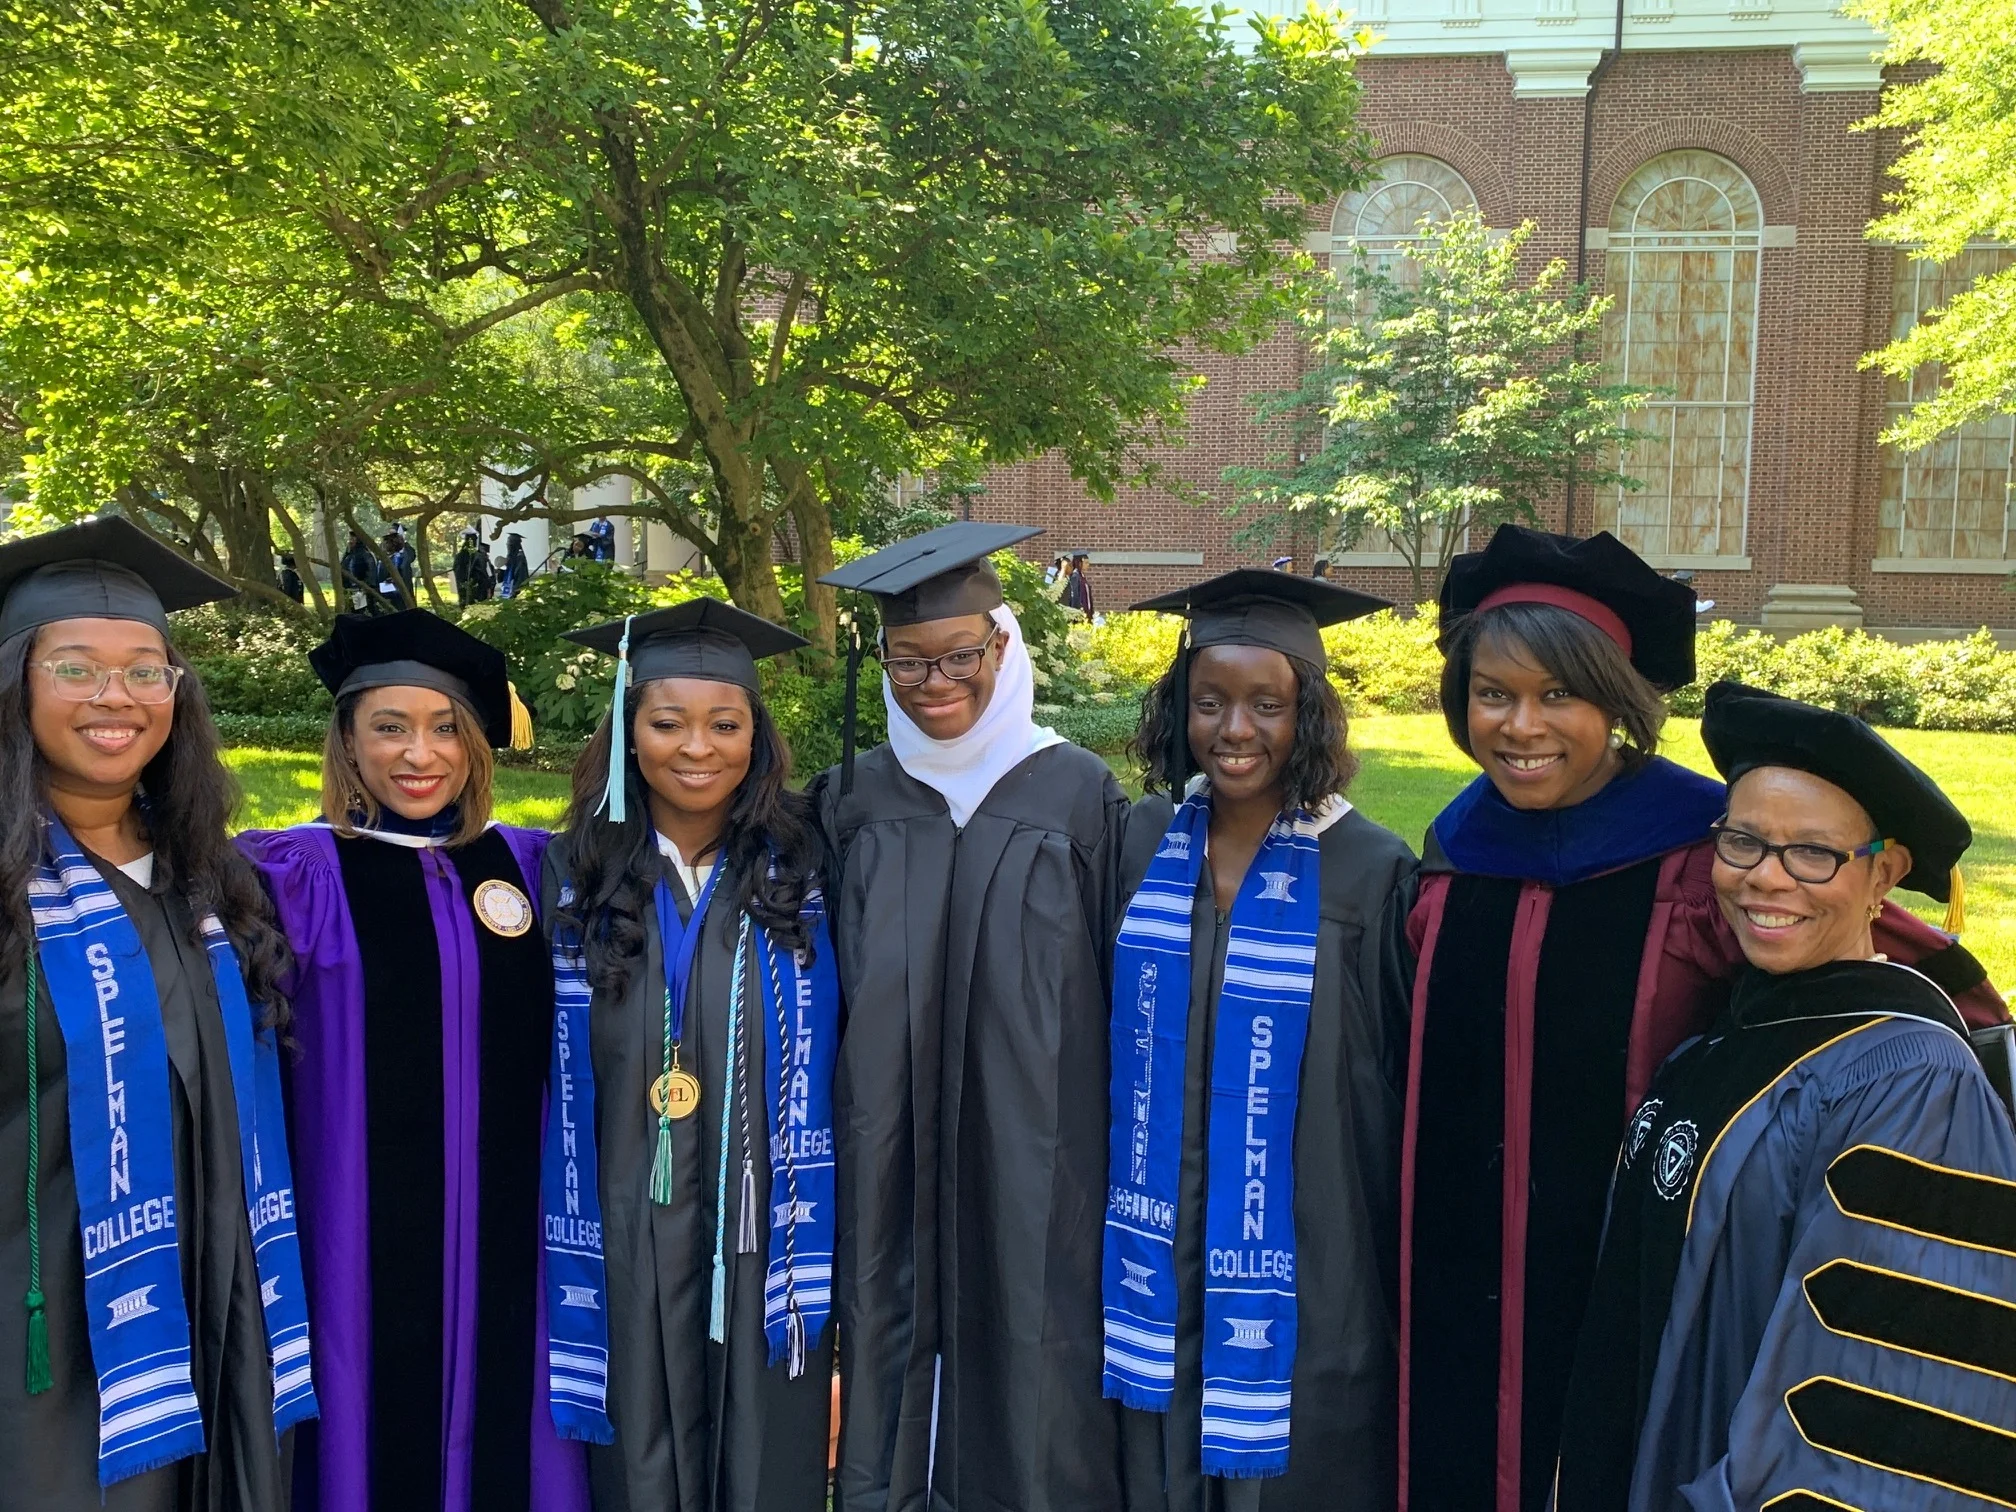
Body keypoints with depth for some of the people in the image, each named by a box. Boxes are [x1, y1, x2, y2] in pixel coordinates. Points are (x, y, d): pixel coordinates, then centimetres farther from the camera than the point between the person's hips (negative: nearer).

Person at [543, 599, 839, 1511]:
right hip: (627, 1247, 1)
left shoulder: (796, 875, -1)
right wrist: (573, 1260, 0)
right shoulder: (583, 877, 0)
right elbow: (560, 1086, 3)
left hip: (762, 1245, 0)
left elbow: (817, 1081, 0)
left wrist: (814, 1255, -4)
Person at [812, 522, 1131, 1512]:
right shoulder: (854, 799, 3)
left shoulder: (1080, 794, -3)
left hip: (1035, 1162, -2)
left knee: (1028, 1342, 6)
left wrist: (1122, 1161, 0)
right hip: (890, 1165, 2)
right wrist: (830, 1155, 7)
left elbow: (1121, 991, 1)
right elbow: (824, 994, 8)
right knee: (893, 1335, 9)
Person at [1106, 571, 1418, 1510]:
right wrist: (1126, 1221, 9)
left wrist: (1400, 1274, -2)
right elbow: (1116, 1041, 8)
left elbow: (1404, 1084, -6)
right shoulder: (1144, 843, -1)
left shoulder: (1371, 873, -12)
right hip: (1163, 1256, 4)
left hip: (1303, 1271, -3)